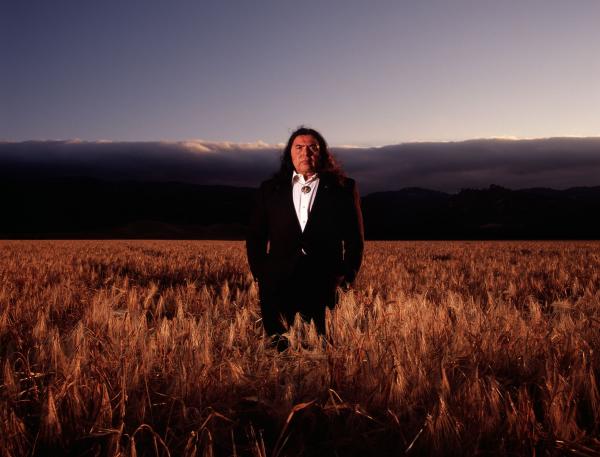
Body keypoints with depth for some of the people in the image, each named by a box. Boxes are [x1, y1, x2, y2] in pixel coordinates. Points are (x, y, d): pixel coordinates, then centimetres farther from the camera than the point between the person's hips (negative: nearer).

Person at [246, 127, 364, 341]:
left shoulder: (343, 188, 9)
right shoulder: (270, 189, 14)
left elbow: (354, 239, 8)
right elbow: (255, 237, 14)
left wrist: (347, 278, 0)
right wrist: (260, 276, 5)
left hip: (325, 288, -1)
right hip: (279, 288, 2)